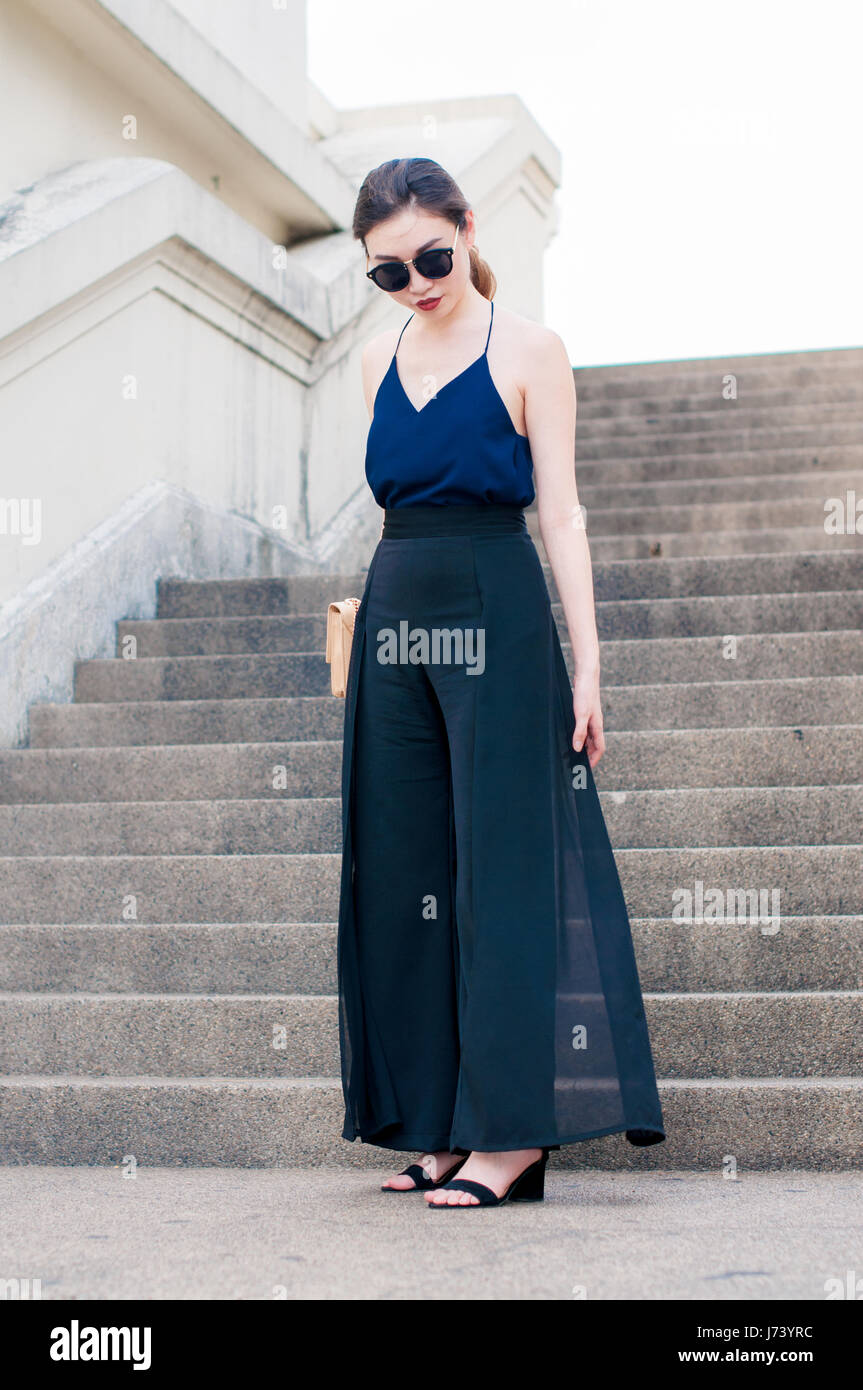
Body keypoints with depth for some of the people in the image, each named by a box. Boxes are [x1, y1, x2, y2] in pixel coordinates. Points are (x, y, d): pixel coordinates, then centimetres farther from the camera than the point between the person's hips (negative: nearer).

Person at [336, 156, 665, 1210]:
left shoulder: (528, 350, -2)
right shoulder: (379, 360, 13)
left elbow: (558, 509, -6)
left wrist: (585, 659, -12)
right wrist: (372, 622, 13)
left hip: (498, 616, -6)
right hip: (395, 614, 6)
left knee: (504, 864, -6)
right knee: (406, 874, 5)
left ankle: (516, 1130, -3)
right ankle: (445, 1122, 14)